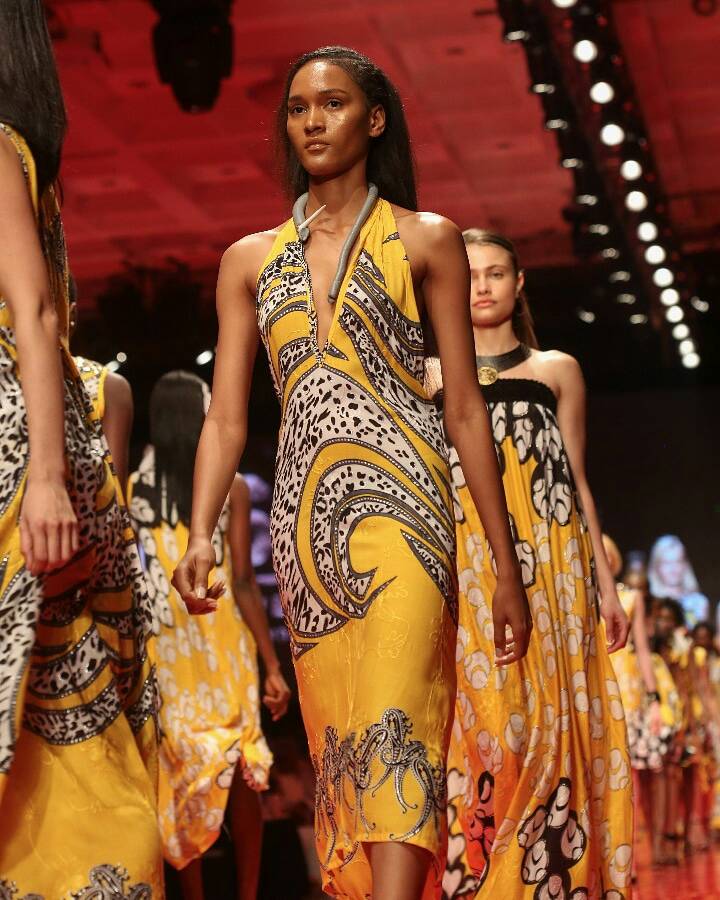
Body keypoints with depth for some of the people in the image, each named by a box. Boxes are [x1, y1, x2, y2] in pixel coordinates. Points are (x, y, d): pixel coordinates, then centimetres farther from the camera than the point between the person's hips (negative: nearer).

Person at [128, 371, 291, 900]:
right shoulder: (231, 487, -4)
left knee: (180, 776, 7)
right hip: (222, 644, -2)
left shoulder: (134, 488, 2)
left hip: (163, 651, 2)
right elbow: (243, 583, -7)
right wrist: (272, 664, -3)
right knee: (240, 780, 6)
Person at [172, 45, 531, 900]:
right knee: (335, 737, 3)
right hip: (303, 514, 4)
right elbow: (226, 416, 9)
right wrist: (200, 535, -9)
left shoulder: (425, 240, 8)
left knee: (394, 724, -19)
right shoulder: (250, 259, 15)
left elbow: (465, 408, 6)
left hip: (399, 501, -4)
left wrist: (507, 566, 3)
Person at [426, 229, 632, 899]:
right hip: (462, 563, 0)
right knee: (476, 712, -12)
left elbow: (579, 483, 15)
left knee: (547, 716, -7)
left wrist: (605, 581, 9)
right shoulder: (431, 375, 17)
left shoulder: (556, 370, 18)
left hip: (547, 561, 1)